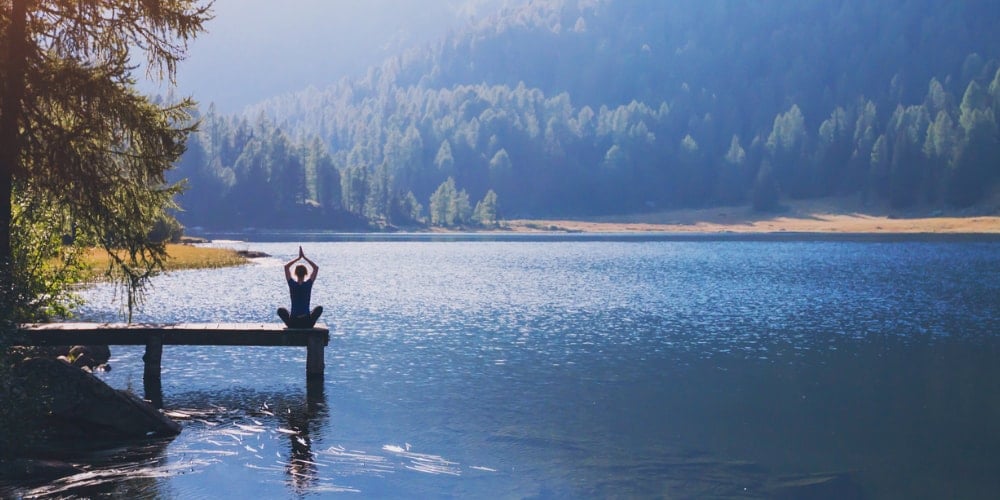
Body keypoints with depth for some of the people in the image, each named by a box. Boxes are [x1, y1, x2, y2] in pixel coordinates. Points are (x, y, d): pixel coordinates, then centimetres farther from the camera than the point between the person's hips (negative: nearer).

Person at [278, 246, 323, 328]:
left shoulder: (292, 284, -8)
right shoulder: (308, 284, -9)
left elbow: (286, 266, 2)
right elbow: (316, 268, 1)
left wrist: (298, 258, 4)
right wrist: (304, 257, 1)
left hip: (293, 323, 1)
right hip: (307, 323, -1)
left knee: (280, 310, 29)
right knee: (319, 308, 28)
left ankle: (289, 323, 18)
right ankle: (310, 323, 18)